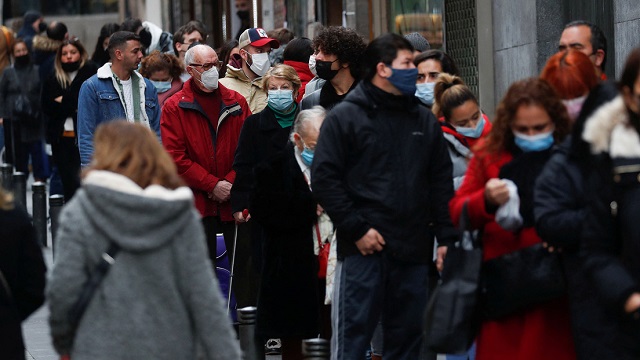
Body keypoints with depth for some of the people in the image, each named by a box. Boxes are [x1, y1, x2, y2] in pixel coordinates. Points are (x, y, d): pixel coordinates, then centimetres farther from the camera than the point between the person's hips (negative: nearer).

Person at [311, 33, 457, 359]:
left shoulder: (424, 121, 15)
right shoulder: (345, 118, 0)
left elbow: (441, 182, 16)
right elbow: (324, 178, -6)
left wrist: (446, 236, 5)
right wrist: (356, 228, -12)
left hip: (412, 249, 5)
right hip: (363, 248, -5)